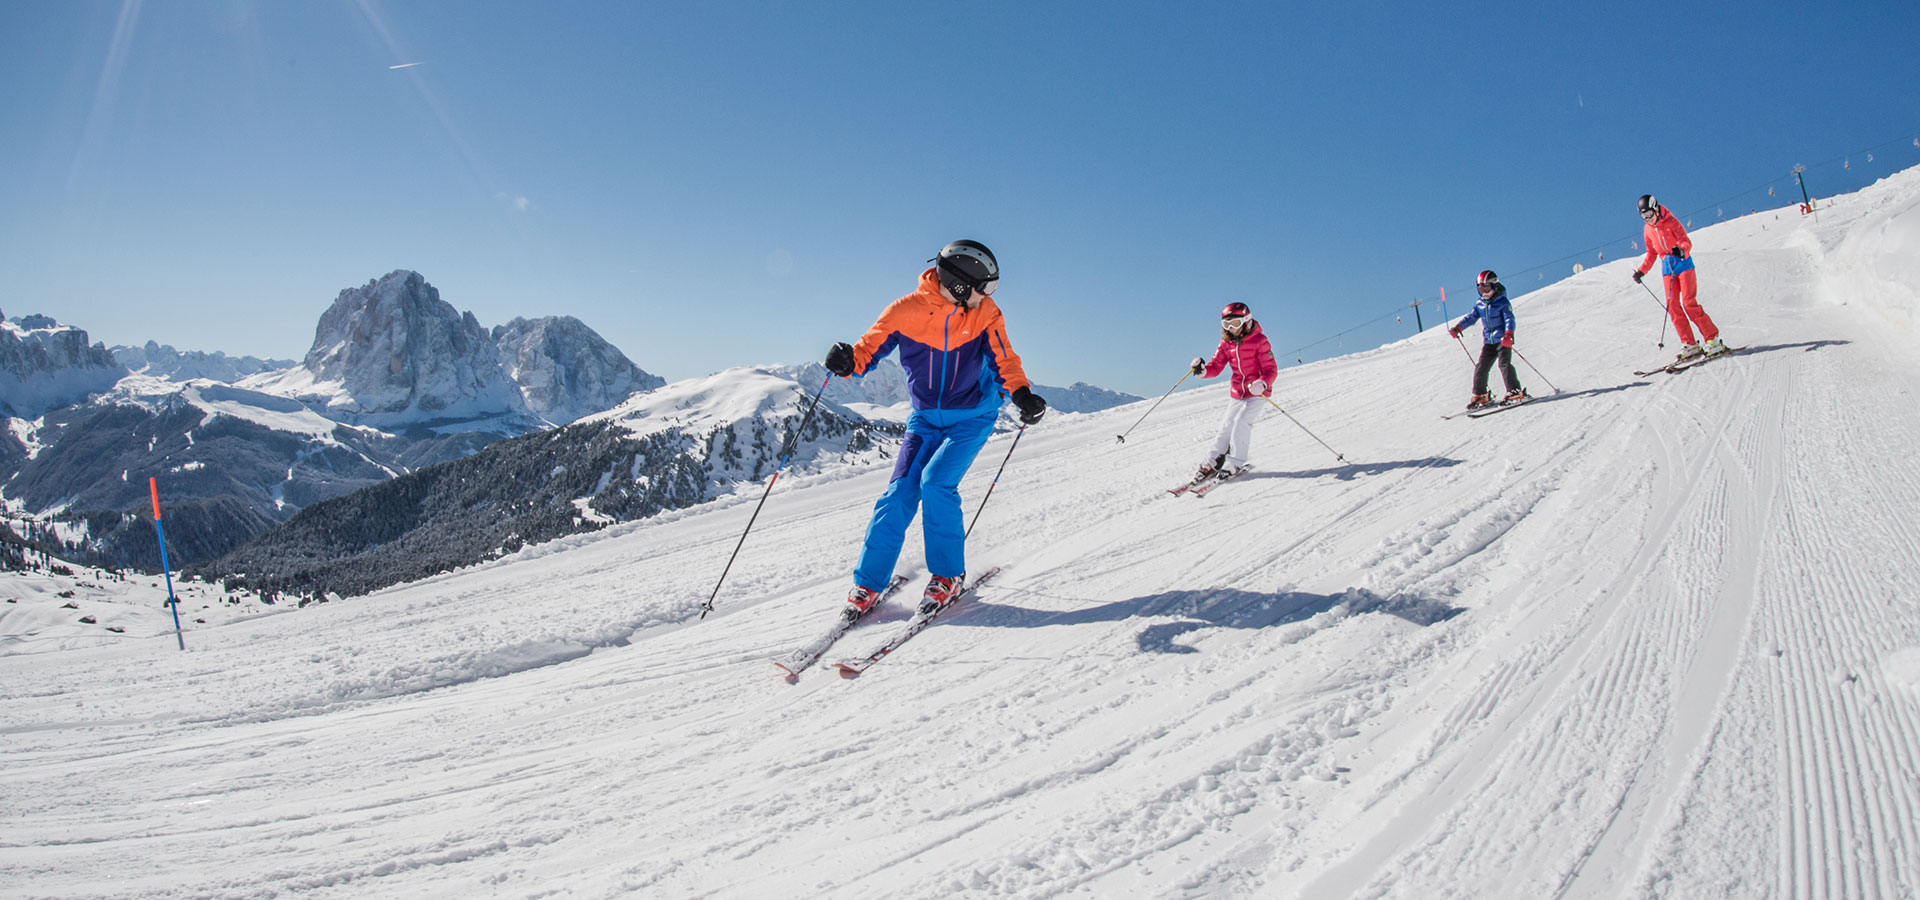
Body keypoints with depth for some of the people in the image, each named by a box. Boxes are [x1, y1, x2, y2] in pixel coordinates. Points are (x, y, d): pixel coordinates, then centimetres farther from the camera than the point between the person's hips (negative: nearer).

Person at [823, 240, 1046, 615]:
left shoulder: (986, 314, -8)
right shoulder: (906, 311, -12)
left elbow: (1003, 361, -6)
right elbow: (870, 347, -8)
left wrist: (1022, 394, -25)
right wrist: (848, 361, -31)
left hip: (972, 417, -1)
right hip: (925, 419, 1)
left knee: (936, 482, -20)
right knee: (900, 492, -8)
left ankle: (948, 573, -1)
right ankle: (868, 583, 5)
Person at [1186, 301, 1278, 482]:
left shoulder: (1259, 340, -12)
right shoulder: (1226, 343, 3)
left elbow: (1271, 369, -14)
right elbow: (1216, 366, -2)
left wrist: (1263, 383, -34)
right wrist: (1203, 370, -24)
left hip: (1257, 392, -5)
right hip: (1237, 392, 5)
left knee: (1241, 422, -18)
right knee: (1227, 425, 3)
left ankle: (1235, 464, -8)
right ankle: (1213, 462, 12)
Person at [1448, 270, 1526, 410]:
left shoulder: (1503, 303, -8)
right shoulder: (1480, 305, 9)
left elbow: (1509, 320, -16)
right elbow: (1471, 317, 14)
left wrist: (1508, 335, -32)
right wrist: (1458, 328, -2)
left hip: (1503, 340, -6)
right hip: (1488, 342, 6)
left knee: (1504, 364, -18)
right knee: (1481, 368, 2)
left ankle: (1515, 392, -15)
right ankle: (1480, 395, 12)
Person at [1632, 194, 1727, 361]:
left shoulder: (1671, 222, -8)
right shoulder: (1647, 229, 9)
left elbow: (1687, 242, -17)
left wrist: (1682, 250, -39)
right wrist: (1641, 271, 11)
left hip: (1683, 263, -5)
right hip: (1667, 266, 5)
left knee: (1689, 303, -15)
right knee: (1672, 306, -6)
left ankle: (1713, 339, -8)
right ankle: (1690, 345, -3)